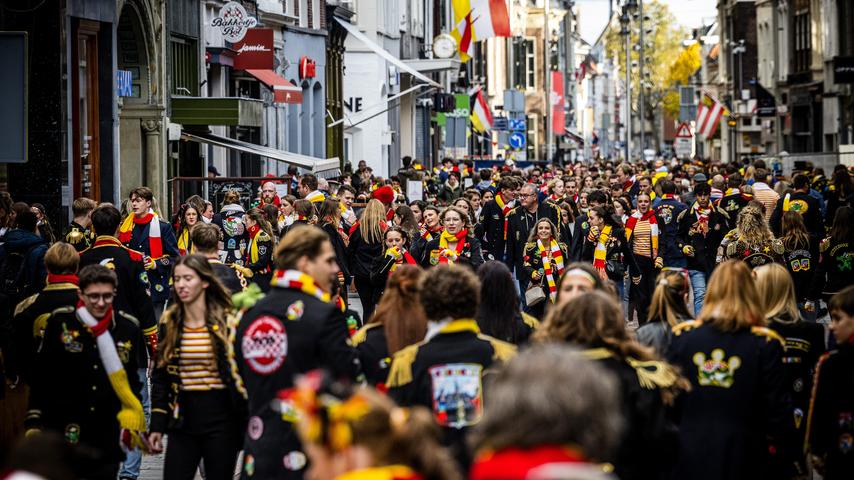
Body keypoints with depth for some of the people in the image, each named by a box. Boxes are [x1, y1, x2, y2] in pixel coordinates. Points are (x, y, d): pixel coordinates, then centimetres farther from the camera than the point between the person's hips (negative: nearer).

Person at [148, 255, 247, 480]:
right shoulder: (169, 322, 6)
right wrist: (156, 426, 5)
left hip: (221, 421, -3)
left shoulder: (228, 321, -4)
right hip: (183, 421, 3)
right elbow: (160, 377, 10)